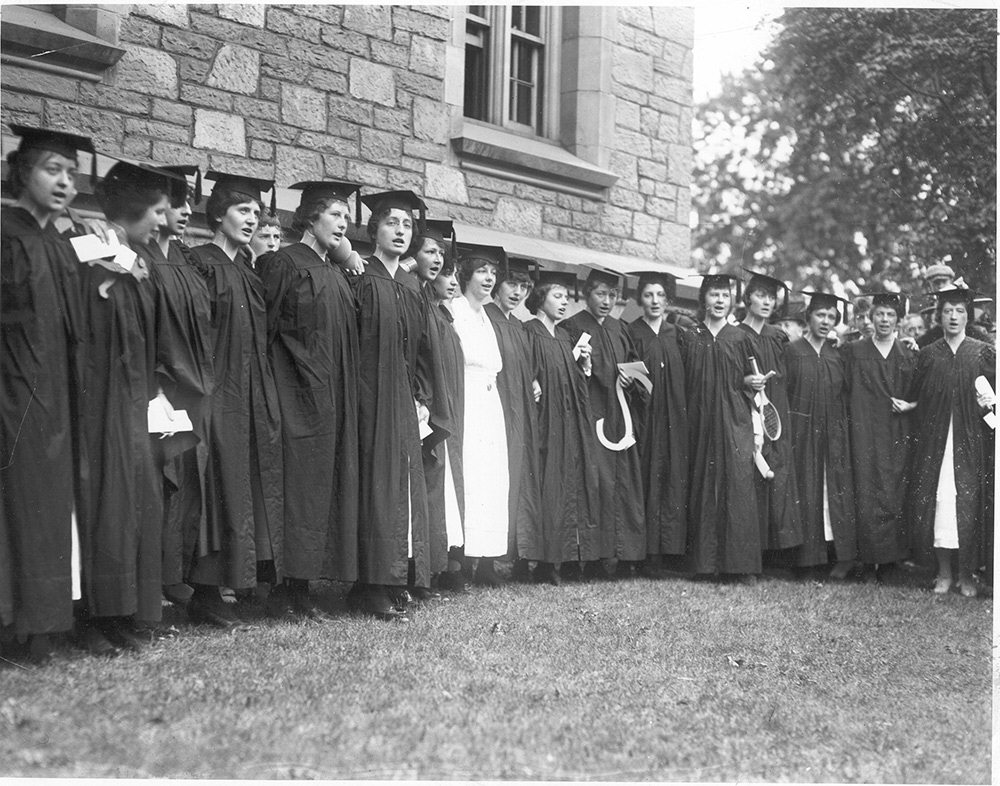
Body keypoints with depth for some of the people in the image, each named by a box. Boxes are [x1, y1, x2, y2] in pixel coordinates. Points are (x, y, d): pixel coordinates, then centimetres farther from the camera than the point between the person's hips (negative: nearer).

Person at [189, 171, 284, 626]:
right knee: (221, 487, -8)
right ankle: (205, 593, -3)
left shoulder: (250, 272, 19)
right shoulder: (200, 263, -5)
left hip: (255, 396, 7)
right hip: (219, 395, -7)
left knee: (260, 484, 5)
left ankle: (260, 581, 10)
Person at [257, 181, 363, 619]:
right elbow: (265, 329, -10)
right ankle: (294, 587, -7)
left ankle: (300, 583, 8)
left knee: (330, 481, 4)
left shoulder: (338, 275, 19)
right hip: (299, 393, -8)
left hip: (334, 396, 8)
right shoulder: (283, 264, -4)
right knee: (302, 480, -10)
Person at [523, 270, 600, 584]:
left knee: (568, 484, 3)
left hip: (569, 425, 8)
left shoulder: (564, 336, 19)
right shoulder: (528, 333, -4)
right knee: (546, 485, -10)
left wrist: (584, 364, 4)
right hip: (543, 422, -8)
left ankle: (556, 557, 6)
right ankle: (543, 562, -8)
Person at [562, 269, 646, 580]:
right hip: (590, 412, -6)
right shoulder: (573, 327, 0)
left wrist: (629, 379, -2)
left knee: (624, 479, 2)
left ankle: (626, 555, 5)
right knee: (599, 481, -12)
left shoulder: (618, 329, 18)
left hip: (618, 413, 6)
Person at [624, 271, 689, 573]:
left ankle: (667, 548, 5)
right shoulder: (631, 334, 1)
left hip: (673, 422, 4)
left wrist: (683, 417, 5)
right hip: (644, 419, -4)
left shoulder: (675, 335, 12)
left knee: (672, 482, 0)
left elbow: (683, 381, 13)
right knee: (647, 480, -6)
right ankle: (648, 555, -2)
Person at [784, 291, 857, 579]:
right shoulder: (792, 352, 0)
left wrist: (844, 431, 5)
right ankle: (806, 556, 0)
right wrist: (788, 433, -11)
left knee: (835, 490, 0)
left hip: (833, 436, 4)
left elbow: (844, 399, 15)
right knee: (806, 490, -4)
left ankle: (841, 555, 1)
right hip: (802, 433, -3)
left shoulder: (836, 357, 13)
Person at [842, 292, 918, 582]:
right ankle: (871, 561, -1)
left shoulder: (909, 355, 11)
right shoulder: (854, 352, 5)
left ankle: (892, 558, 6)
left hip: (898, 436, 2)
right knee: (868, 495, -6)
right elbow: (844, 393, 3)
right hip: (865, 435, -2)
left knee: (896, 494, -2)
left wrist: (910, 405, -5)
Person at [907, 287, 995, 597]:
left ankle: (966, 574, 8)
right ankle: (944, 572, 8)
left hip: (971, 442, -1)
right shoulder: (927, 355, 8)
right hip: (934, 441, 1)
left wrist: (990, 403, -12)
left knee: (969, 503, -3)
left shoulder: (984, 353, 4)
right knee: (938, 502, -3)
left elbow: (995, 392, 5)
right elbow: (916, 399, 11)